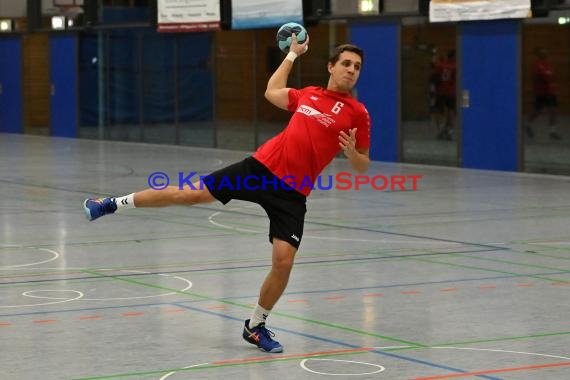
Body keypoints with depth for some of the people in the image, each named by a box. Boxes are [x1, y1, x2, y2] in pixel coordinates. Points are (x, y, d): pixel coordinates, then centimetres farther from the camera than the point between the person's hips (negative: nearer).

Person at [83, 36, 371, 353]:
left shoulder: (357, 112, -3)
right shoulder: (309, 94, 8)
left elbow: (363, 166, 1)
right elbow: (272, 92, 30)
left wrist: (352, 153, -21)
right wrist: (292, 54, 36)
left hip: (292, 193, -2)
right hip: (261, 166, 2)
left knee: (284, 261, -14)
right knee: (189, 194, -2)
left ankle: (256, 326, 11)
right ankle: (114, 204, 17)